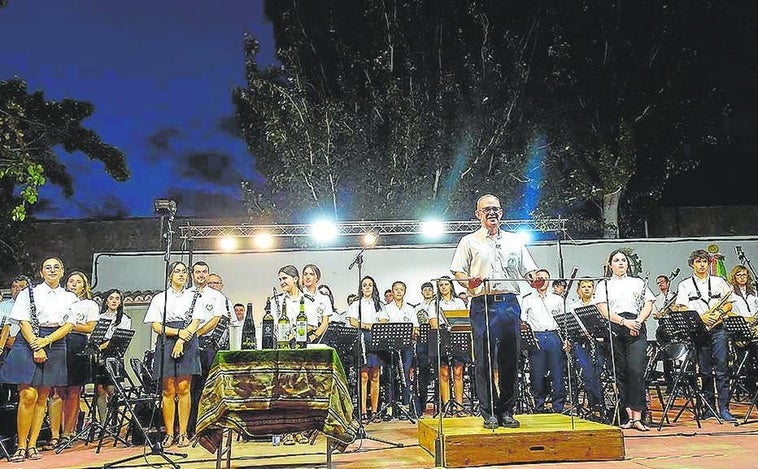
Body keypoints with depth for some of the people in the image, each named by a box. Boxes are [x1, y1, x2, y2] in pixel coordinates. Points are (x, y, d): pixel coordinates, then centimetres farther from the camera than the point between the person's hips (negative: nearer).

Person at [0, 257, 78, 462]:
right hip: (28, 343, -3)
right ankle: (21, 446, -5)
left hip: (54, 346, 3)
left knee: (42, 397, 4)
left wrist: (46, 341, -11)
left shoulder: (69, 297, 13)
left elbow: (69, 325, 3)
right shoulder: (30, 293, 6)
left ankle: (32, 445, 9)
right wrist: (36, 347, -14)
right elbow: (24, 322, -3)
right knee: (28, 395, -12)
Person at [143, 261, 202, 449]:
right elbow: (156, 326, 3)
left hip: (187, 344, 0)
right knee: (168, 389, -2)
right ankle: (169, 434, 2)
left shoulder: (193, 297, 13)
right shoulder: (159, 298, 12)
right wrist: (179, 331, -9)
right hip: (166, 344, 0)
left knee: (183, 388, -5)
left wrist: (182, 339, -12)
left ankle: (183, 433, -1)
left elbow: (195, 323, 3)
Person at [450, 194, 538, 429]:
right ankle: (489, 413, 4)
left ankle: (506, 411, 12)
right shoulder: (469, 241, 10)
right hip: (483, 303, -2)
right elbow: (458, 272, 4)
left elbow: (528, 269, 16)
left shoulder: (514, 240, 19)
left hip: (510, 303, 3)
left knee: (510, 358, 3)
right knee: (485, 360, -3)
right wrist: (469, 282, -17)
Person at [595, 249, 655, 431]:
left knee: (636, 371, -12)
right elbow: (604, 310, 1)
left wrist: (638, 321, -8)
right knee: (620, 373, -3)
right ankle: (629, 415, 1)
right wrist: (624, 321, -12)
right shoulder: (603, 285, 15)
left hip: (637, 329, 0)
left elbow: (648, 304, 10)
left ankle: (637, 417, -14)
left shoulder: (638, 282, 21)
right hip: (614, 330, 0)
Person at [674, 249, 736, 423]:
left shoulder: (719, 281, 13)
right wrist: (700, 317, -14)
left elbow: (728, 304, 12)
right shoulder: (685, 285, 7)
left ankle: (724, 410, -3)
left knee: (722, 370, -4)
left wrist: (719, 314, -8)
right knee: (705, 371, 4)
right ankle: (709, 408, 12)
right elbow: (682, 309, 0)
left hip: (718, 329, 1)